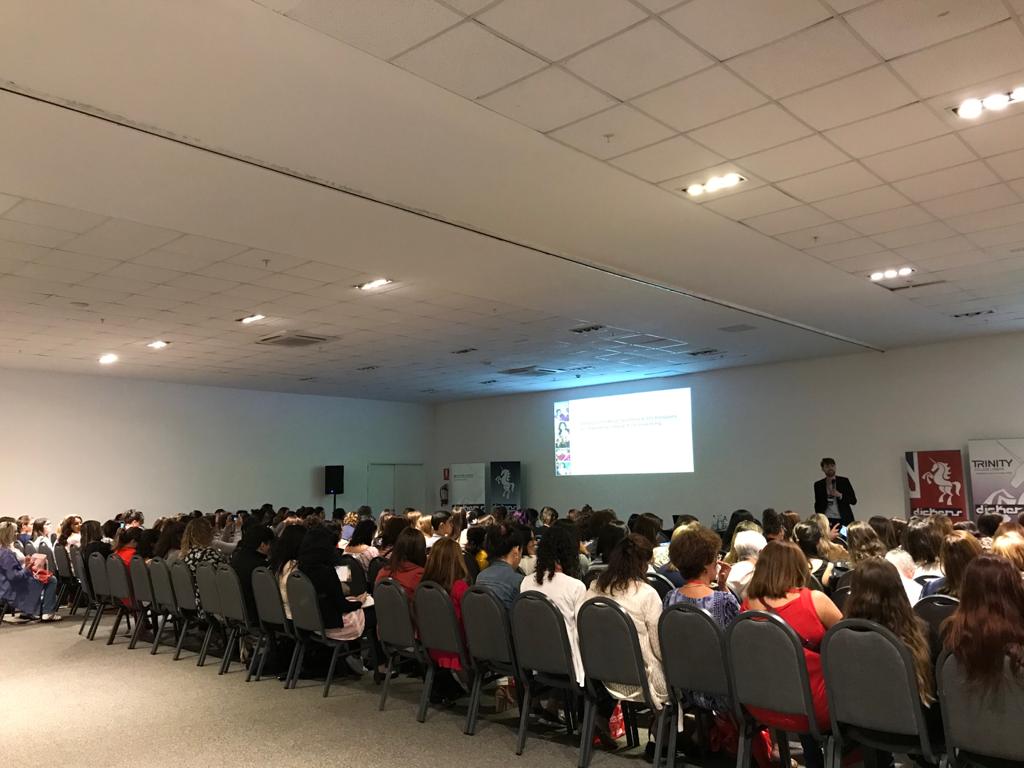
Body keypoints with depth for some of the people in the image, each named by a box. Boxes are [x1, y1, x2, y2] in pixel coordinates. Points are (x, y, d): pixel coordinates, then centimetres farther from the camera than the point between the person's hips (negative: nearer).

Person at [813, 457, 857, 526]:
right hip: (828, 521, 1)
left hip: (844, 520, -1)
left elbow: (853, 500, 3)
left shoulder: (844, 481, 5)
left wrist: (840, 495, -13)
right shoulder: (818, 485, 8)